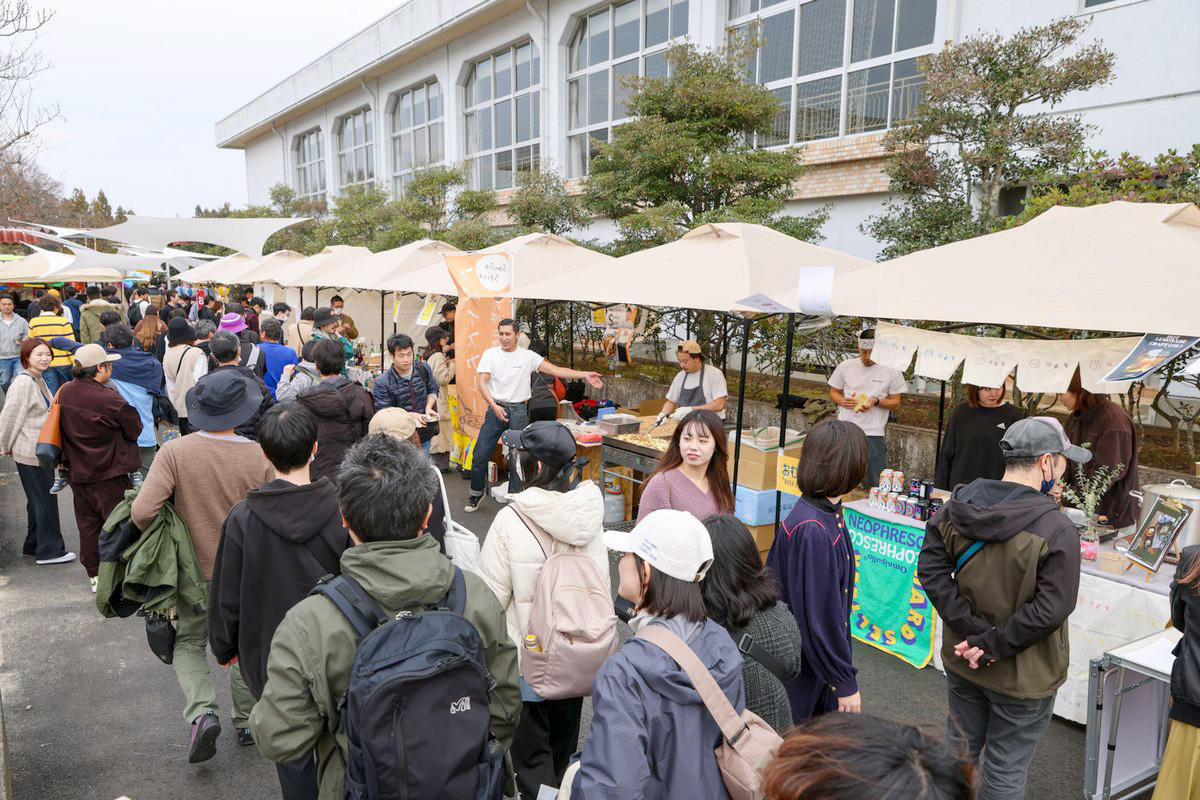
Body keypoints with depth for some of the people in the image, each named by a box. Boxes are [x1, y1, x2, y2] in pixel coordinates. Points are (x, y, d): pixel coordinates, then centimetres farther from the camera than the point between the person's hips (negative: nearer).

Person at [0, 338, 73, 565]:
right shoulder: (23, 382, -18)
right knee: (45, 500, -2)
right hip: (31, 452, -9)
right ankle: (49, 550, 7)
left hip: (42, 450, 9)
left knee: (37, 500, 18)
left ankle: (34, 545, 30)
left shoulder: (39, 380, 11)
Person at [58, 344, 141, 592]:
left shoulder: (65, 392, -4)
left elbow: (63, 428, 9)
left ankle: (95, 575, 28)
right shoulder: (110, 399, -24)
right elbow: (135, 429, -11)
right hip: (109, 474, -6)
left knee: (88, 524, 17)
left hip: (77, 472, 6)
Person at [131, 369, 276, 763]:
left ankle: (201, 712, 1)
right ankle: (248, 721, 32)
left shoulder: (175, 451, -18)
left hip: (195, 569, 0)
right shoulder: (260, 456, -17)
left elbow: (142, 513, -24)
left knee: (188, 643, 21)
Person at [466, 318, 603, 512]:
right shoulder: (490, 354, 1)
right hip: (495, 408, 1)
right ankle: (476, 493, 25)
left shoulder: (528, 357, 0)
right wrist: (495, 406, -18)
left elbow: (556, 370, -3)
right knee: (480, 455, 3)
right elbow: (482, 382, -5)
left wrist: (585, 375, -14)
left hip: (518, 410, 0)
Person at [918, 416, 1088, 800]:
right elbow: (1050, 610, -25)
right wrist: (992, 646, -16)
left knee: (961, 750, 24)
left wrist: (973, 633, -12)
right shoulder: (1056, 531, -24)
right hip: (1022, 676, -5)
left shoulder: (957, 506, -8)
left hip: (961, 663, 5)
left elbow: (931, 570, -10)